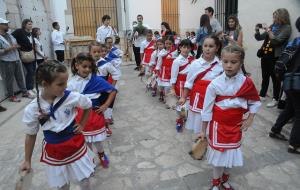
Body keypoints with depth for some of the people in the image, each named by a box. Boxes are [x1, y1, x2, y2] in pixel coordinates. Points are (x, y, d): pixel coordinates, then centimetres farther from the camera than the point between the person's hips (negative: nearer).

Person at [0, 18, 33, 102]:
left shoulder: (9, 35, 11)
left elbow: (16, 45, 25)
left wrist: (17, 46, 5)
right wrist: (9, 48, -21)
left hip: (17, 60, 7)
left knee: (20, 77, 13)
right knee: (9, 80, 5)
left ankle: (24, 92, 25)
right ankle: (11, 96, 18)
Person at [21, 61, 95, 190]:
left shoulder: (72, 97, -19)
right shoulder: (32, 109, -16)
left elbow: (88, 106, 3)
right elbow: (31, 135, -2)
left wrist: (82, 125, 1)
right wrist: (27, 161, 7)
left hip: (75, 146, 0)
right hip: (54, 152, 0)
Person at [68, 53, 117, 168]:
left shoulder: (96, 80, -12)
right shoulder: (71, 83, -8)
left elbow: (113, 91, -6)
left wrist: (106, 105, -8)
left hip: (95, 114, -1)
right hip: (80, 116, 1)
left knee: (97, 140, 13)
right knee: (86, 140, 16)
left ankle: (101, 155, 42)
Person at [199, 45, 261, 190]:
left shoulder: (247, 83, -9)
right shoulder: (215, 84, -16)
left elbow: (255, 102, 8)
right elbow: (207, 108, -9)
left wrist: (250, 119, -1)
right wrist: (203, 130, -3)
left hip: (236, 125, 3)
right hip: (218, 125, -2)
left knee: (231, 153, 16)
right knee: (218, 154, 10)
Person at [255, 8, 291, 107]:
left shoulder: (286, 28, -7)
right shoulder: (273, 26, 10)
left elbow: (276, 40, -20)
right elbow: (259, 38, 14)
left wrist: (268, 30, -19)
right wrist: (257, 30, -4)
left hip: (275, 57, -6)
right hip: (265, 55, 6)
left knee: (275, 78, 1)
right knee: (265, 77, 15)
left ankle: (275, 99, 11)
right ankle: (262, 95, 27)